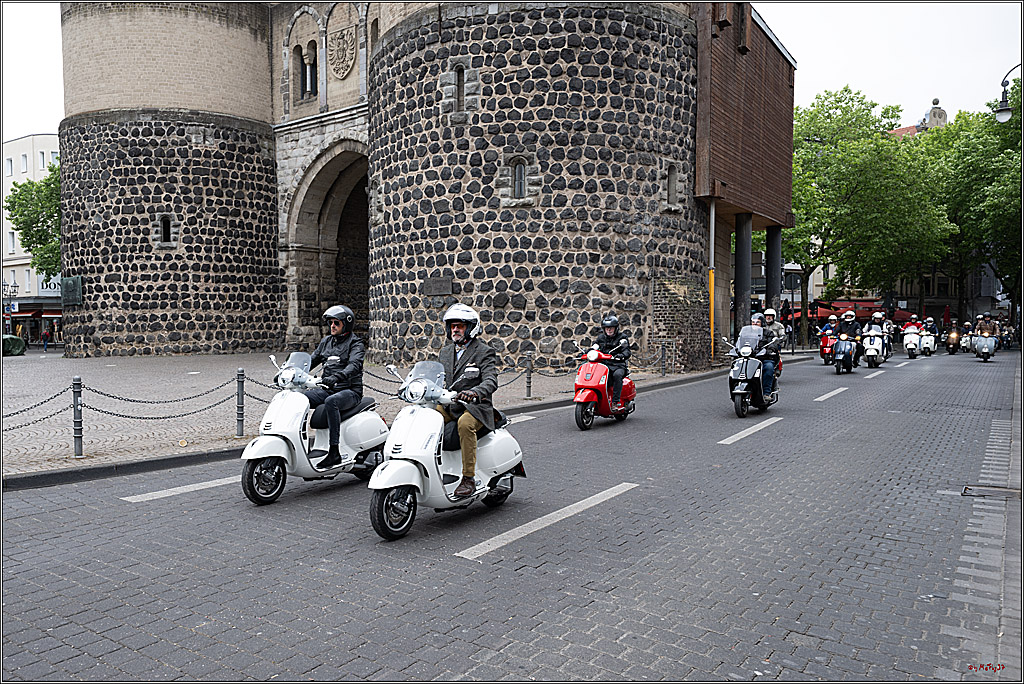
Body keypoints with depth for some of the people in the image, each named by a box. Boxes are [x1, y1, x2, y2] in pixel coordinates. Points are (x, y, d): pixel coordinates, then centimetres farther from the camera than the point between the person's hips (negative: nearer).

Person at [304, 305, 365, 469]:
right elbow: (312, 360, 15)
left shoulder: (356, 344, -4)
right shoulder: (326, 341, 17)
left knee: (331, 401, -37)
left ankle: (335, 452, -36)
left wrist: (336, 377, -42)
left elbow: (354, 365, -23)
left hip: (350, 391, -6)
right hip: (327, 389, 7)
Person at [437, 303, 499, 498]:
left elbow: (491, 381, -18)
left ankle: (469, 478, -29)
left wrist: (475, 392, -39)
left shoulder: (485, 352, -4)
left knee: (465, 424, -37)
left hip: (475, 407, -6)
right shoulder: (445, 352, 17)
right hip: (448, 405, 6)